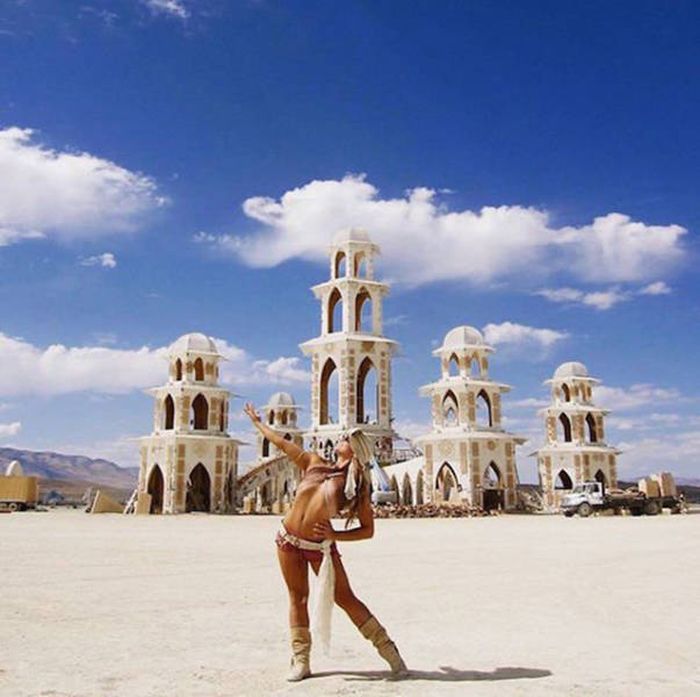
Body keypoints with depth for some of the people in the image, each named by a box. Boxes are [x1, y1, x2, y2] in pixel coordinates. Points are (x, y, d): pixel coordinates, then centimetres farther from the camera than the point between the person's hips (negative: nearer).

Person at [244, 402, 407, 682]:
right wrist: (258, 422, 25)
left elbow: (368, 530, -5)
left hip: (320, 546, -3)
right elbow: (282, 443, 16)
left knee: (345, 598, -4)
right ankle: (300, 661, 14)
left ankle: (387, 649, 6)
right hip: (288, 541, 4)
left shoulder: (357, 486, -5)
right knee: (297, 596, 6)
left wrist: (335, 535, -17)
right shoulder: (314, 463, 4)